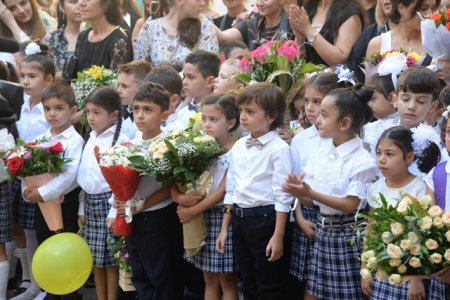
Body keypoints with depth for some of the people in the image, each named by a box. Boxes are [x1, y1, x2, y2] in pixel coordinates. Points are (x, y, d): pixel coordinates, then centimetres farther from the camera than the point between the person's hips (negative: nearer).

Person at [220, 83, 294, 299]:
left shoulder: (278, 148, -13)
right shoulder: (239, 146, 8)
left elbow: (282, 196, -15)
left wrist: (278, 236, -17)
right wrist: (224, 228, 14)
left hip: (264, 219, -7)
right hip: (240, 219, 7)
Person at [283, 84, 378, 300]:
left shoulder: (362, 160, -15)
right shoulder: (319, 153, 4)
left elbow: (351, 204, -19)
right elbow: (311, 201, 5)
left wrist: (310, 193, -24)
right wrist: (299, 192, -18)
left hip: (348, 235, -6)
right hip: (322, 230, 6)